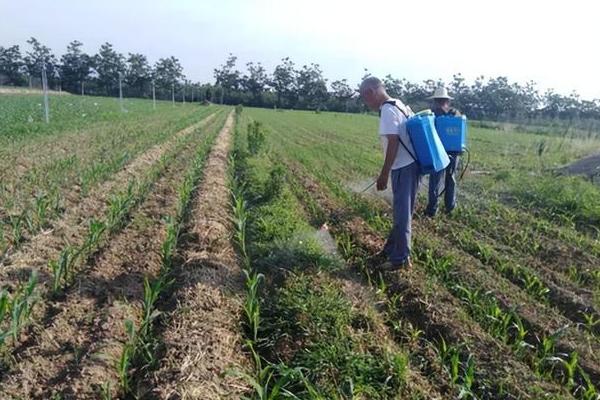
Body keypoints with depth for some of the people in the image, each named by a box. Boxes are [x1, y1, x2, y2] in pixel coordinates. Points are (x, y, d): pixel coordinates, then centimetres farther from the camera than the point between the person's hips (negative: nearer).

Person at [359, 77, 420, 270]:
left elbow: (393, 143, -22)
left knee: (402, 213, -1)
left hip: (404, 168, -10)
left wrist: (384, 174, -18)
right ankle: (392, 249, 31)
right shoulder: (398, 105, 14)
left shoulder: (387, 110, -16)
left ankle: (401, 258, 9)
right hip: (409, 165, 10)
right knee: (401, 211, 18)